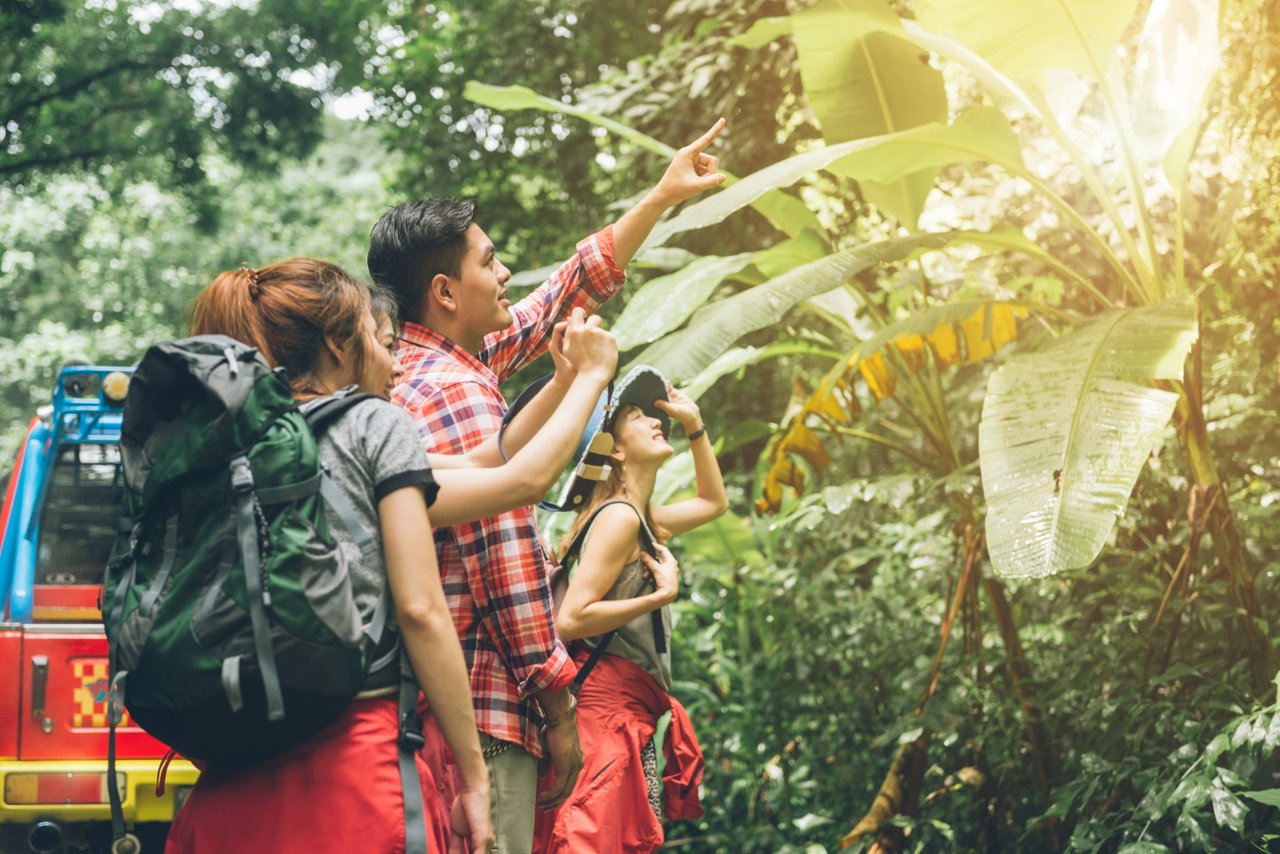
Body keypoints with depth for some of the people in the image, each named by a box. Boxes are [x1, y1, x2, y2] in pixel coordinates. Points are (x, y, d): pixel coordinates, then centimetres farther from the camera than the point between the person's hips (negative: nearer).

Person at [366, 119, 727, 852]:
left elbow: (565, 295, 25)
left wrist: (664, 197, 28)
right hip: (481, 708, -10)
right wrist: (558, 707, -13)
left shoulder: (420, 369, 16)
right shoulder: (460, 393, -14)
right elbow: (509, 565, -18)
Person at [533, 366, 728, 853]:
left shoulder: (642, 520, 17)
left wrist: (695, 425, 28)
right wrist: (661, 596, -15)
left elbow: (712, 502, 37)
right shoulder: (618, 517, -10)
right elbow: (570, 620, -18)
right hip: (607, 708, -10)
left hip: (631, 715, 10)